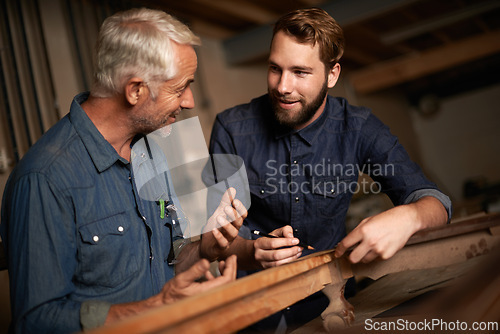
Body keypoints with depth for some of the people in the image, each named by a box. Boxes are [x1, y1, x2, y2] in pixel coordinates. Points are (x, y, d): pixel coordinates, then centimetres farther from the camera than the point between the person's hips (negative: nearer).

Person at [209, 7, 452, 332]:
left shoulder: (359, 129, -7)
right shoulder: (232, 128, -8)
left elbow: (433, 200, -7)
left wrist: (408, 217, -31)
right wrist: (252, 250, -28)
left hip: (326, 295, 2)